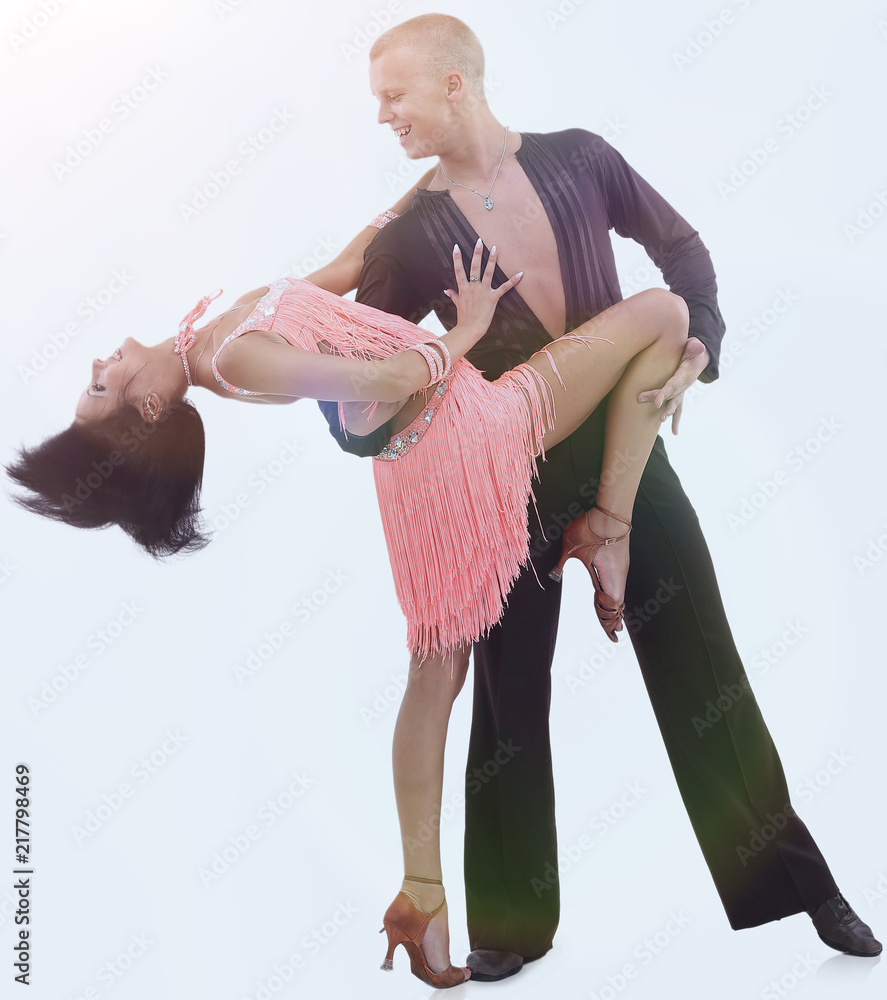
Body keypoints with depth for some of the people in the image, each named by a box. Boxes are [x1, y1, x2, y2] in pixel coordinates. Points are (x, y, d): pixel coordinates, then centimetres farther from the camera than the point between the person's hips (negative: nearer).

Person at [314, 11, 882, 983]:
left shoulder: (576, 158, -1)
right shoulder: (408, 237, -4)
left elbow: (681, 247, 9)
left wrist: (696, 345, -7)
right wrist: (366, 423, -22)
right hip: (509, 481, 0)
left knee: (702, 666, 8)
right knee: (511, 695, 7)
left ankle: (792, 876, 25)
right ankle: (513, 922, 23)